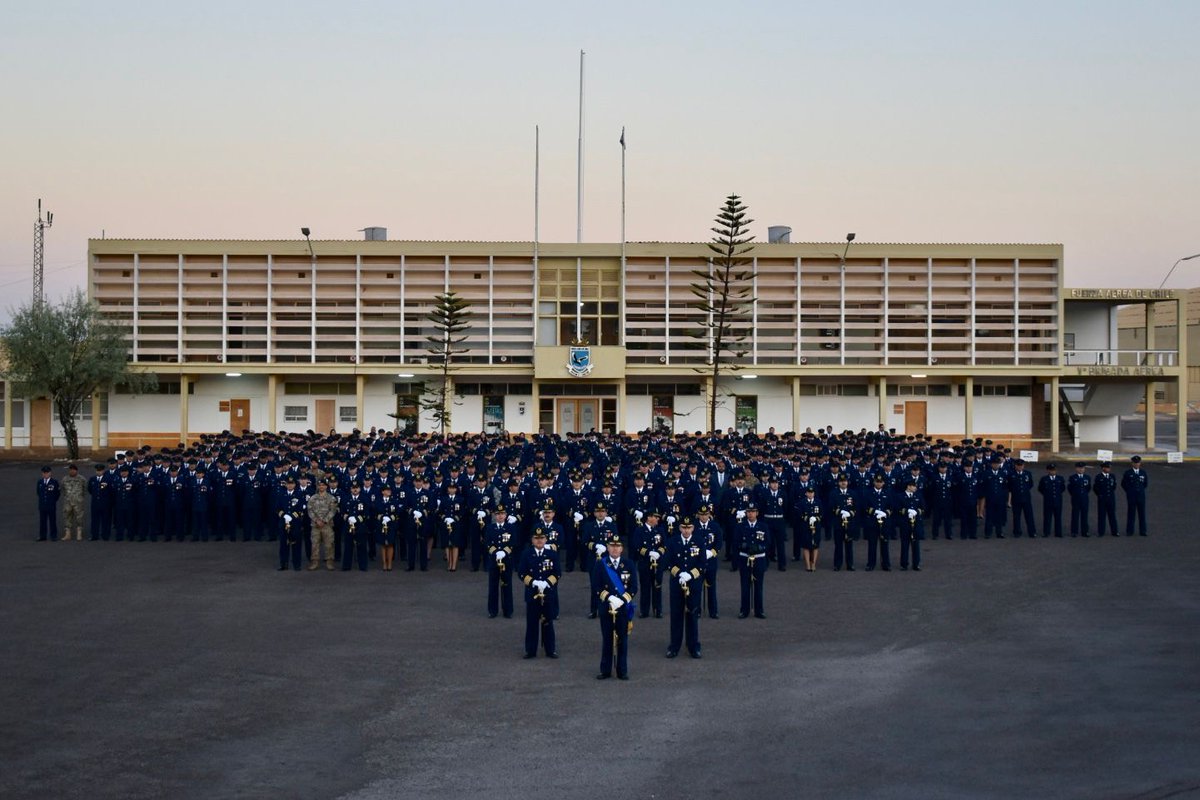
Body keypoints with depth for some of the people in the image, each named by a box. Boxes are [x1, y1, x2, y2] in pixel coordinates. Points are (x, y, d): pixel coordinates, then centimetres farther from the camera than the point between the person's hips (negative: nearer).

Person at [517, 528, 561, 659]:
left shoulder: (553, 554, 2)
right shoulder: (526, 554, 2)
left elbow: (558, 573, -1)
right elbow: (521, 572, -2)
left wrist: (547, 583, -16)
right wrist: (533, 582, -16)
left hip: (549, 593, 0)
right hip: (532, 593, 0)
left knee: (548, 622, 6)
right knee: (532, 623, 4)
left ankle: (550, 649, 14)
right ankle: (530, 650, 11)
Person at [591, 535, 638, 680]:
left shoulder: (629, 564, 3)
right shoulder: (600, 565, 1)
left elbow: (633, 587, 0)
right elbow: (596, 587, -4)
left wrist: (622, 600, -14)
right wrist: (609, 598, -16)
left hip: (623, 608, 0)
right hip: (606, 608, 0)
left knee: (622, 640, 5)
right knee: (607, 640, 5)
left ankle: (622, 671, 12)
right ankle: (605, 670, 13)